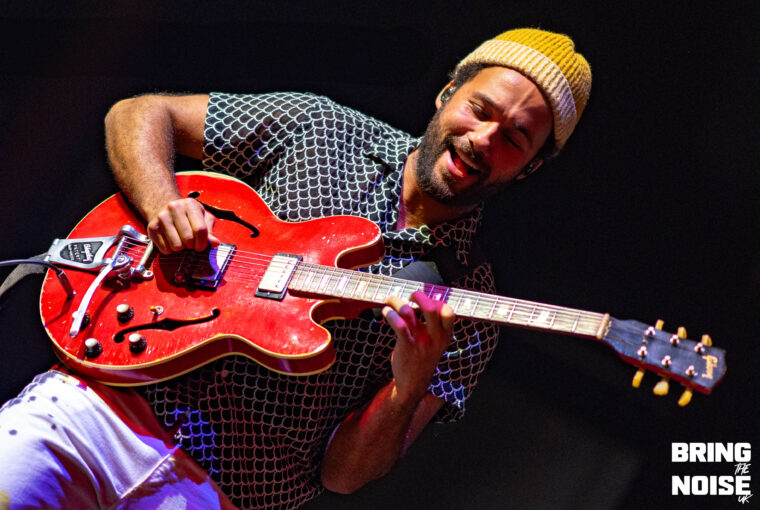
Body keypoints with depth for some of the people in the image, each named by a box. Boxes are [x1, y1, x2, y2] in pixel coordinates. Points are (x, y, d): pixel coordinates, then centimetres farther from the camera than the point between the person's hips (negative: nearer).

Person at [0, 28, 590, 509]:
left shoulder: (469, 307, 2)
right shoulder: (319, 128, 5)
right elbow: (139, 114, 9)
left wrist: (410, 387, -21)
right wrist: (163, 204, -11)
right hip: (115, 394, -1)